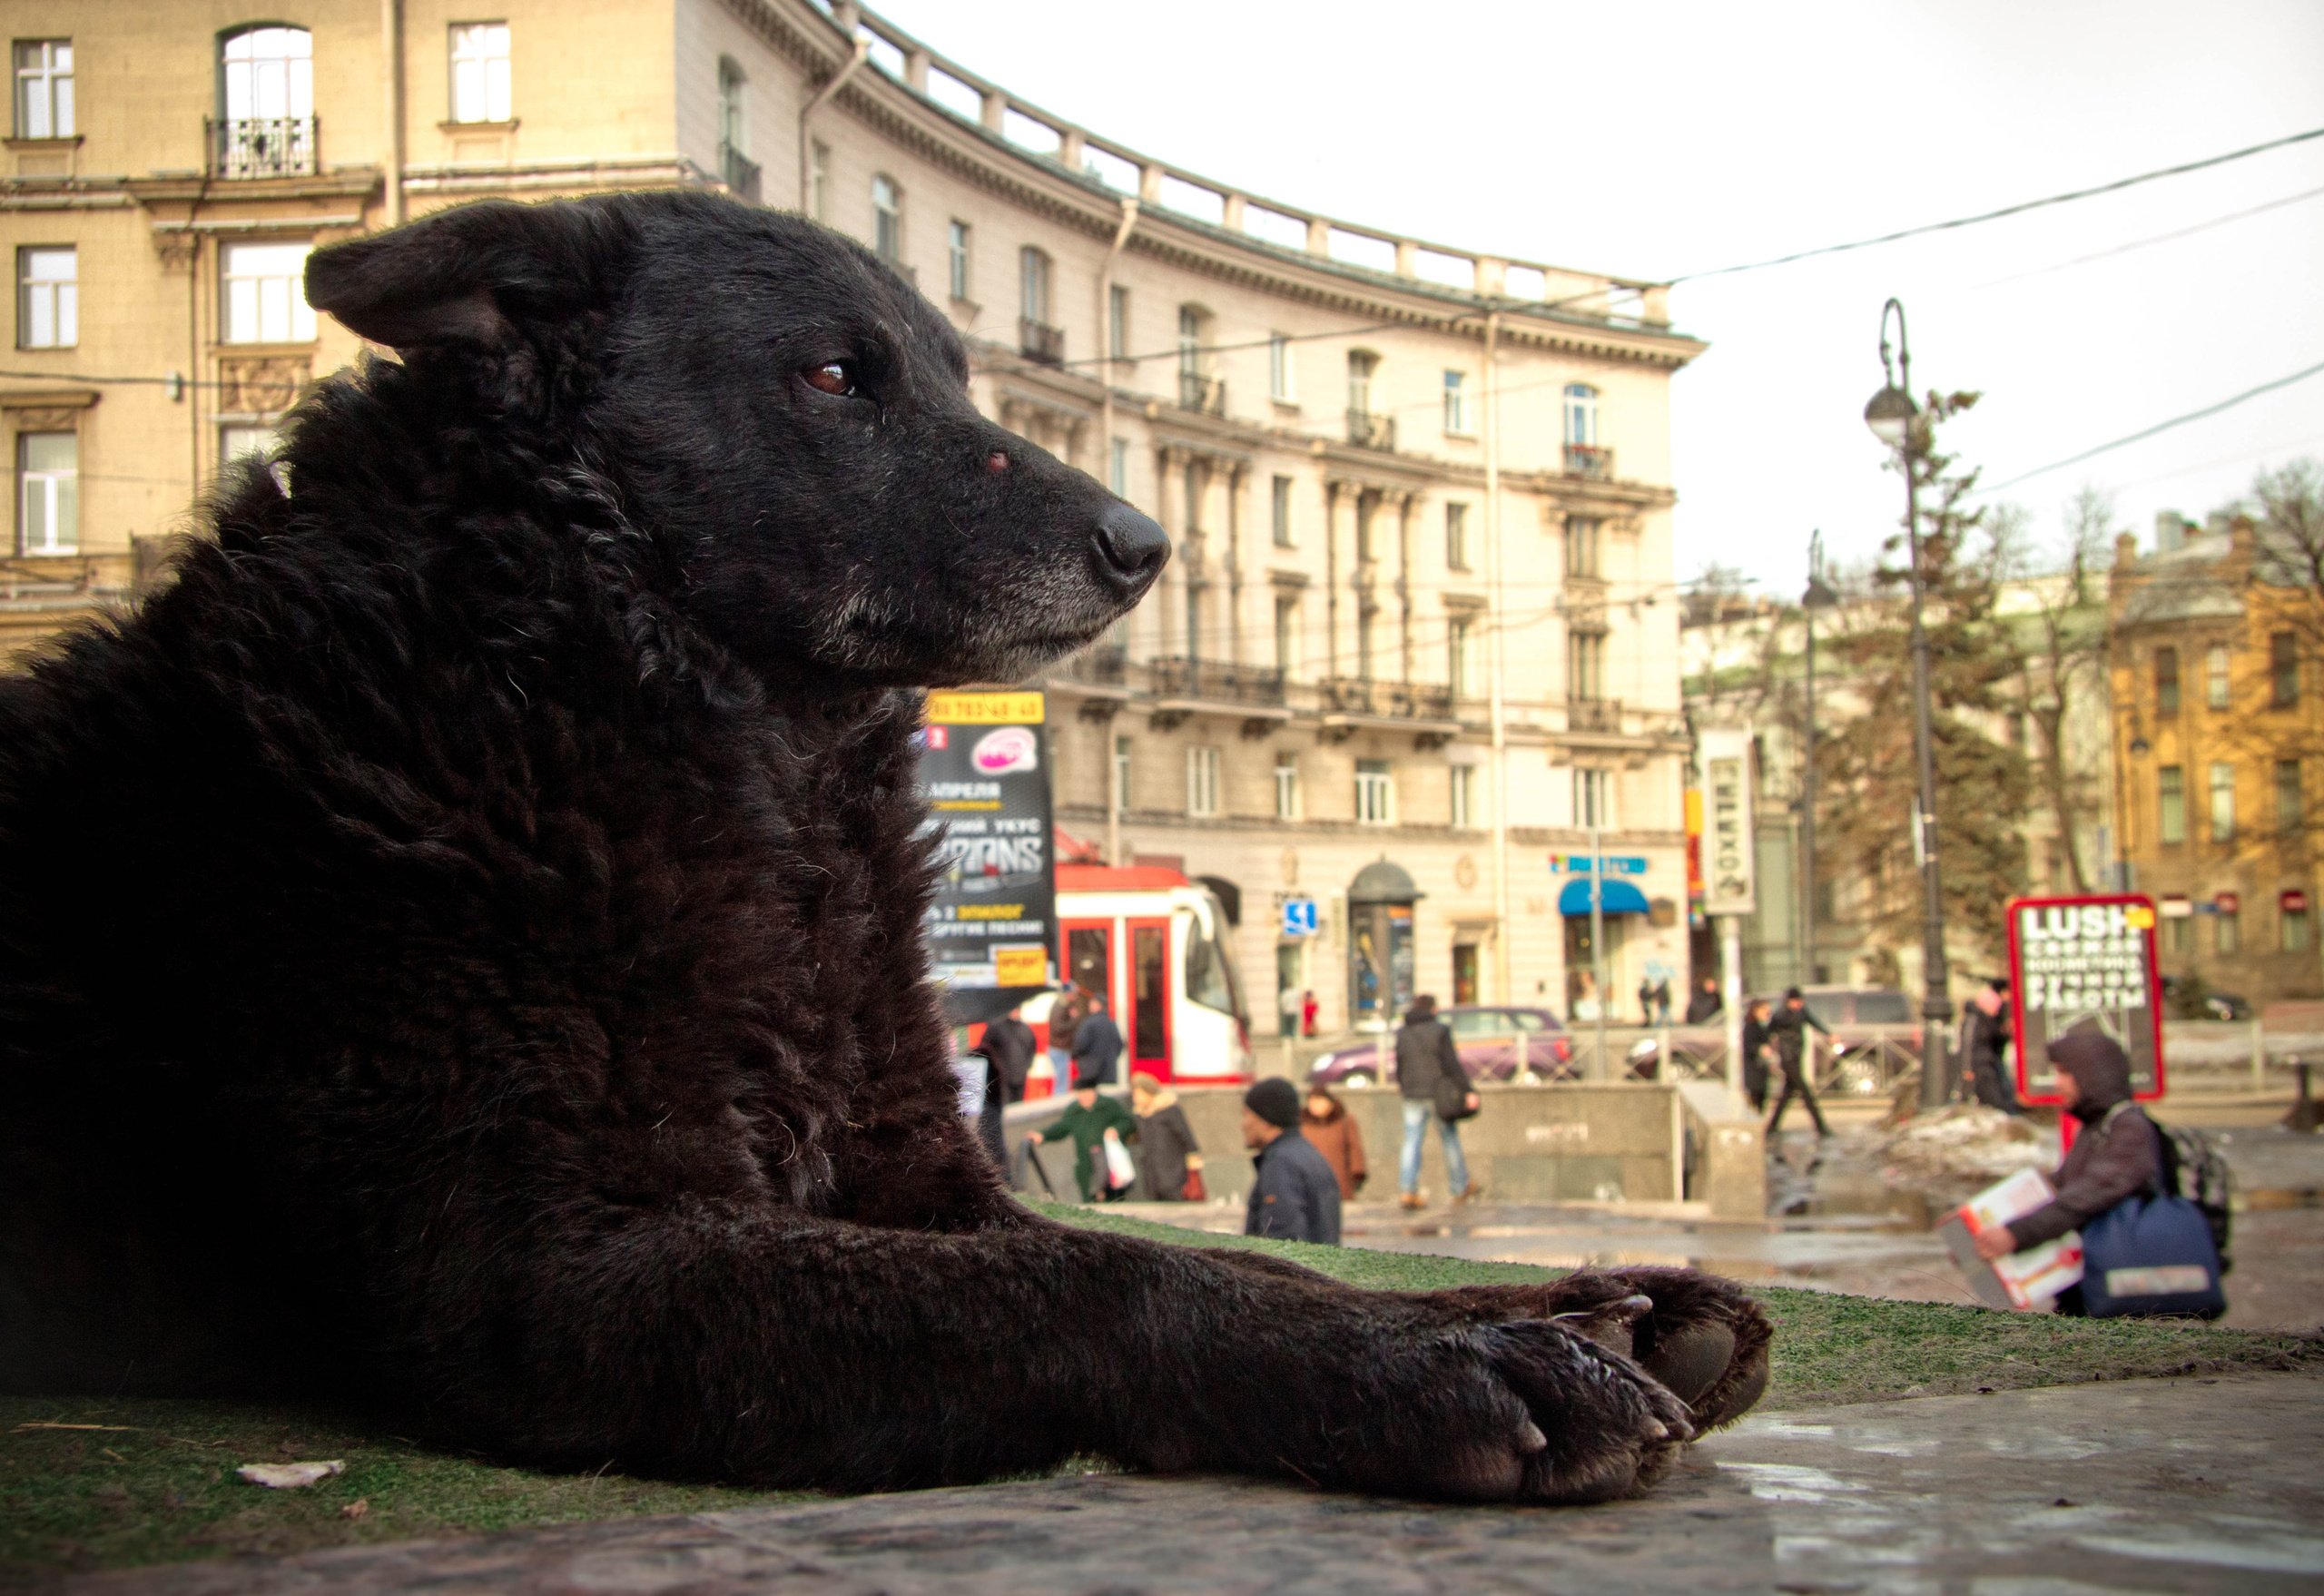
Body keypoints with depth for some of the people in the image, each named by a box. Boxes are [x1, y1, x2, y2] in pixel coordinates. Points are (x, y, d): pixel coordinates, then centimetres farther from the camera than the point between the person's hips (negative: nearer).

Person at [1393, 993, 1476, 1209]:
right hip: (1438, 1092, -3)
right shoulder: (1439, 1031, -8)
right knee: (1450, 1139, 11)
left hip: (1412, 1095, 3)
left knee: (1412, 1142, 2)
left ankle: (1408, 1191, -12)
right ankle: (1460, 1188, 22)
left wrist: (1400, 1082, 32)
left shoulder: (1401, 1033, 4)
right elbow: (1452, 1064, -13)